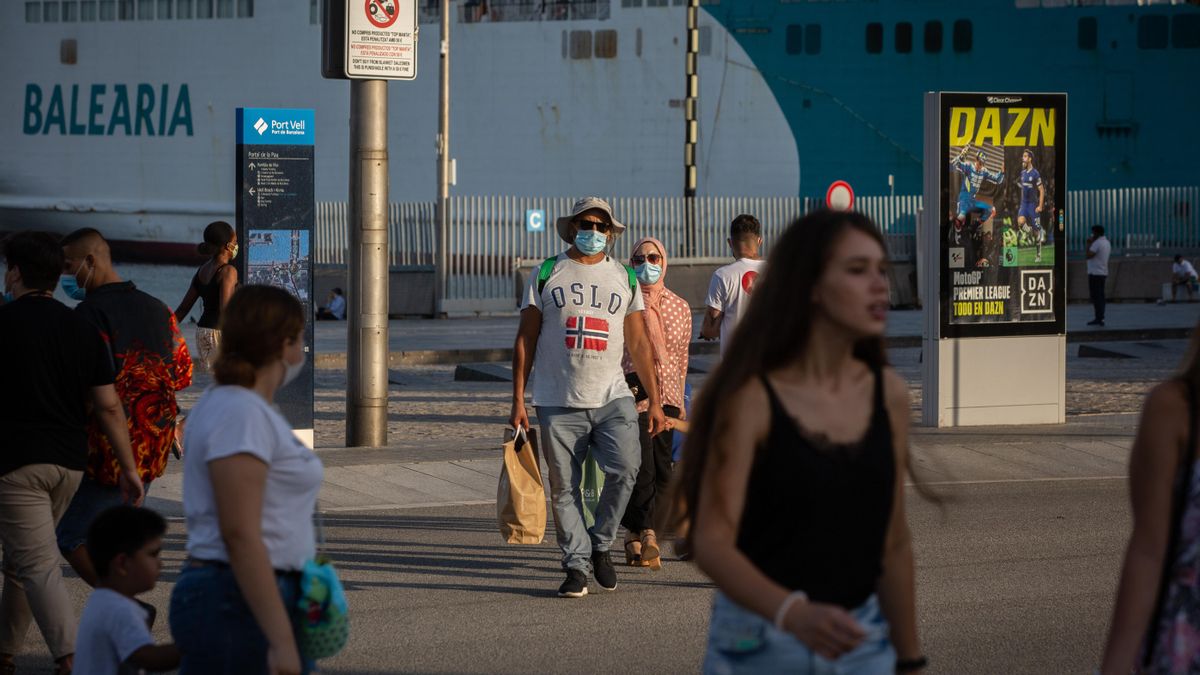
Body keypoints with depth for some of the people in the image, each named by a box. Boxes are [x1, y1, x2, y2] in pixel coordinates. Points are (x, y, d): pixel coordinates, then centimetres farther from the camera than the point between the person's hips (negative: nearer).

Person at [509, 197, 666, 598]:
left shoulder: (624, 279, 14)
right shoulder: (547, 275, 7)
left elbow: (639, 344, 15)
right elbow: (525, 340, 6)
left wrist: (654, 401, 9)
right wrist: (518, 402, 0)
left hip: (612, 399, 1)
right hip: (558, 403, -1)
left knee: (624, 470, -17)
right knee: (564, 487, -2)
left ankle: (600, 544, 3)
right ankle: (577, 565, 6)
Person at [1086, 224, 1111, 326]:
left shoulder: (1097, 243, -16)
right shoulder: (1107, 243, 14)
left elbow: (1088, 255, -21)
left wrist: (1089, 244, -10)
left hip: (1095, 273, -9)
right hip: (1103, 272, 9)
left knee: (1095, 296, -7)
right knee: (1100, 296, 11)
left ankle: (1098, 318, -11)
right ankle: (1100, 318, 13)